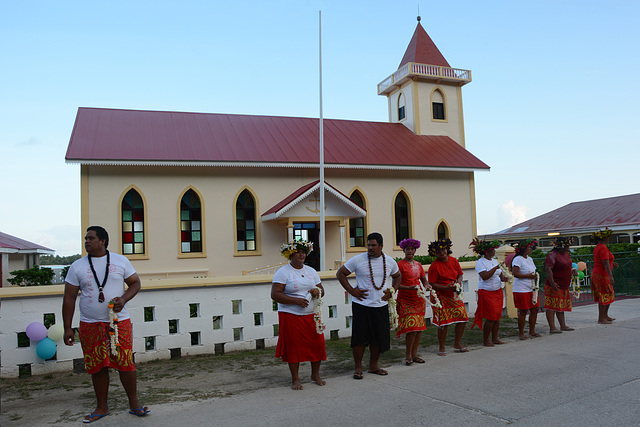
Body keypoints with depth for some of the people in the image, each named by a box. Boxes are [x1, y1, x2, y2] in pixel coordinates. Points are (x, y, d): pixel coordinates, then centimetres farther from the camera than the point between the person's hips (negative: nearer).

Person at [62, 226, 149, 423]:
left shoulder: (120, 261, 3)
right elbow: (69, 298, 5)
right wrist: (67, 328, 1)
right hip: (90, 325, 1)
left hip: (119, 322, -1)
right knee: (97, 367, 7)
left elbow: (135, 283, 8)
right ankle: (102, 407, 23)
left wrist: (123, 299, -12)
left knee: (126, 364, -1)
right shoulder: (77, 267, 4)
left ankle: (134, 403, 14)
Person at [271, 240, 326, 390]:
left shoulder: (311, 271, 13)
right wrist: (295, 300, -20)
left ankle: (315, 374, 24)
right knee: (293, 347, 0)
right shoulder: (283, 272, -5)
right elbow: (275, 294, -13)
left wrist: (318, 291, -7)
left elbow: (321, 290, 18)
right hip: (291, 316, -5)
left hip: (311, 315, 5)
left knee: (317, 344, 3)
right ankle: (295, 379, 17)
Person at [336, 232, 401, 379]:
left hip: (381, 306, 4)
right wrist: (351, 290, -6)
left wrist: (392, 291, 8)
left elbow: (397, 276, 24)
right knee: (360, 338, -1)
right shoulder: (357, 260, -6)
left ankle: (373, 366, 26)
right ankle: (358, 368, 14)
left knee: (379, 338, 8)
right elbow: (340, 274, 1)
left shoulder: (390, 261, 5)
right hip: (361, 305, -3)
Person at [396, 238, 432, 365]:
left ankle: (414, 354, 15)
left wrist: (427, 286, -3)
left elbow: (424, 280, 19)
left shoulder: (418, 265, 13)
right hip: (406, 301, -6)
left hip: (419, 299, 6)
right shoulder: (400, 265, -7)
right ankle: (408, 354, 4)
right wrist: (409, 288, -24)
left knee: (419, 328, 6)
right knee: (411, 327, -13)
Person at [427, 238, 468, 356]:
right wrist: (446, 287, -23)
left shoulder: (454, 261, 3)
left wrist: (458, 282, -7)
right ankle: (441, 348, 10)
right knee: (444, 322, -7)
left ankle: (457, 345, 20)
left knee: (463, 318, 3)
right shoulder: (434, 266, -14)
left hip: (454, 295, 6)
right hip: (440, 297, -6)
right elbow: (432, 284, -13)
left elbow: (460, 274, 14)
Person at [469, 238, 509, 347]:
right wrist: (495, 268, -22)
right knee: (491, 317, -8)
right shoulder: (480, 262, -11)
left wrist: (504, 278, -4)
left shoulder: (494, 261, 13)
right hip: (486, 292, -8)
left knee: (497, 316, 7)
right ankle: (485, 340, 4)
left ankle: (495, 338, 18)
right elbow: (484, 277, -23)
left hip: (498, 292, 8)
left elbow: (500, 275, 17)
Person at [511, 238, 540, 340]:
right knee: (523, 312, -4)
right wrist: (528, 276, -20)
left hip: (531, 289, 9)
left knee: (534, 309, 9)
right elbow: (515, 273, -21)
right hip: (521, 290, -9)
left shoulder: (529, 259, 16)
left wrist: (535, 276, 5)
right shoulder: (518, 259, -12)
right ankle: (521, 334, 6)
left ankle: (532, 332, 22)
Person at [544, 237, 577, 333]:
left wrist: (572, 271, 8)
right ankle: (552, 328, -7)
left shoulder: (566, 254, 15)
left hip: (564, 286, 10)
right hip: (554, 286, -10)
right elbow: (548, 269, -23)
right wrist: (552, 282, -30)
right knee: (551, 306, -7)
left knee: (561, 306, 16)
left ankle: (563, 326, 24)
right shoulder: (552, 255, -15)